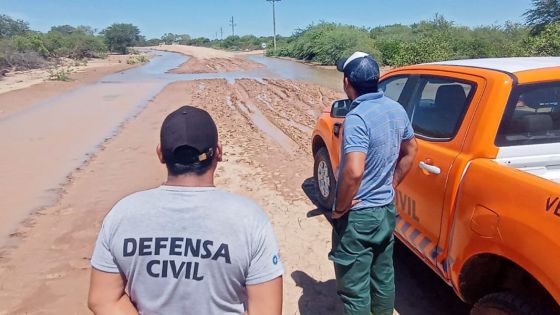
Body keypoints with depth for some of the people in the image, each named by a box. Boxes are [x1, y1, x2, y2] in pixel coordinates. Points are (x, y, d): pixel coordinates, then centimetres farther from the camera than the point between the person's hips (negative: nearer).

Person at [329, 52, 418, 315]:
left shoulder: (357, 117, -25)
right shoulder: (397, 110, 2)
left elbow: (354, 172, -34)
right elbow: (410, 152, 14)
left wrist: (340, 208, -19)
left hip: (358, 216, -8)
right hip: (386, 209, 9)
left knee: (354, 289, 8)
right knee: (383, 276, 24)